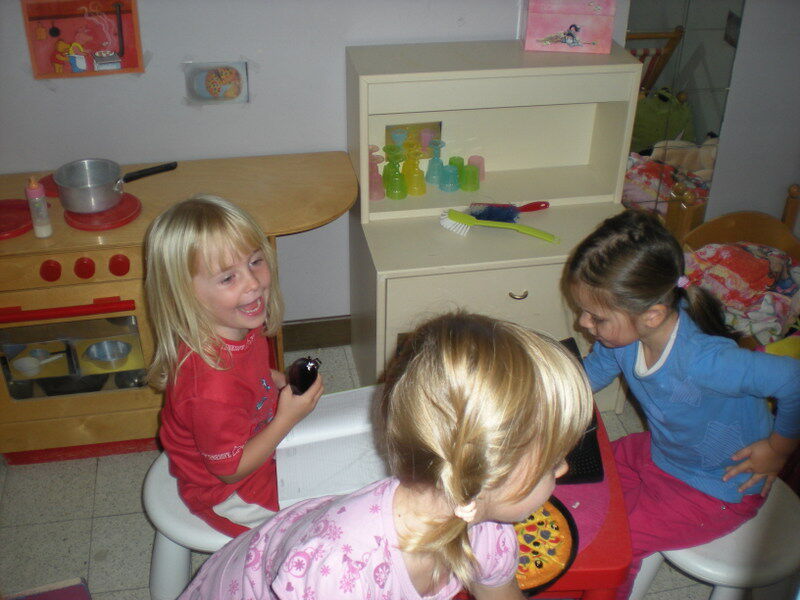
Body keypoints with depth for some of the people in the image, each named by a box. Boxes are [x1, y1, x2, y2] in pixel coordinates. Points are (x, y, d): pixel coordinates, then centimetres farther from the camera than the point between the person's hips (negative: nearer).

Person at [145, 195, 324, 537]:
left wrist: (283, 382, -6)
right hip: (229, 493, -7)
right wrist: (288, 417, -25)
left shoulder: (241, 329, -17)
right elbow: (230, 469, -25)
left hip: (254, 443, 7)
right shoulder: (214, 388, -41)